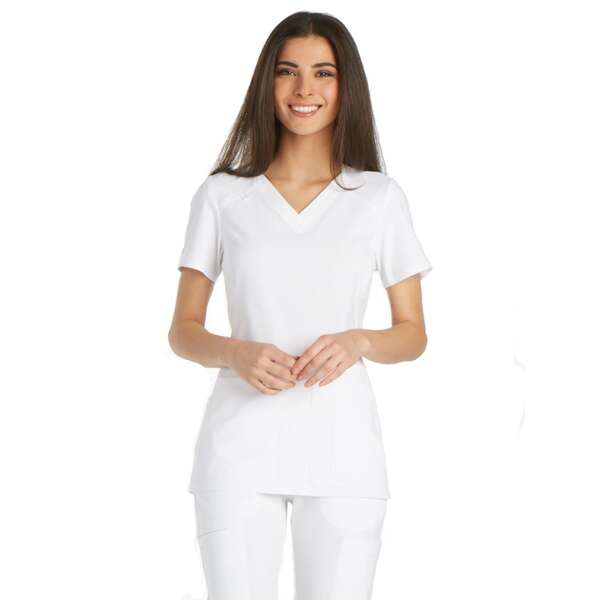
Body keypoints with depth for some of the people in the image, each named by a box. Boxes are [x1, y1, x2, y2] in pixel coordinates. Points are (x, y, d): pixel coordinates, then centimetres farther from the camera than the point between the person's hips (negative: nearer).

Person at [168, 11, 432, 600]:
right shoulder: (222, 195, 5)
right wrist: (235, 354, -13)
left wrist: (358, 341, -11)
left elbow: (413, 335, 10)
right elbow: (183, 331, 8)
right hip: (240, 443, 0)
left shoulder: (380, 197, 6)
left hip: (341, 446, 0)